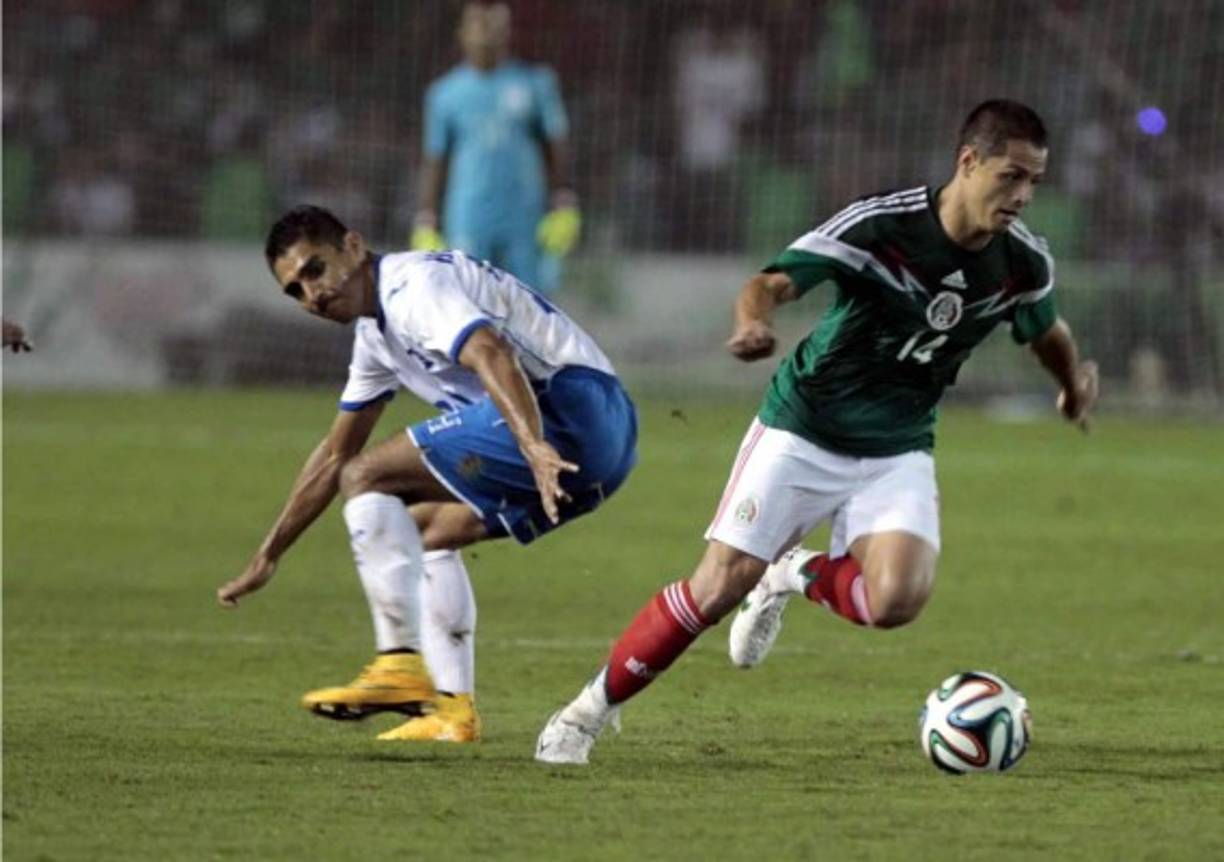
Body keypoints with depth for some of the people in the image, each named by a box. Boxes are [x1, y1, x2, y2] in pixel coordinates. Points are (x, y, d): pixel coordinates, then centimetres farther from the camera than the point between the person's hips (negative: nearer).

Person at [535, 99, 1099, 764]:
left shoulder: (1024, 263, -7)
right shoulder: (881, 224, -22)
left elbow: (1046, 330, 18)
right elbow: (773, 282, -30)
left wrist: (1074, 377, 3)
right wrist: (754, 321, -50)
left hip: (896, 451, 3)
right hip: (802, 431, -3)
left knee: (896, 601, -22)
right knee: (719, 587, -10)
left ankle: (799, 575, 12)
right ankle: (589, 710, 11)